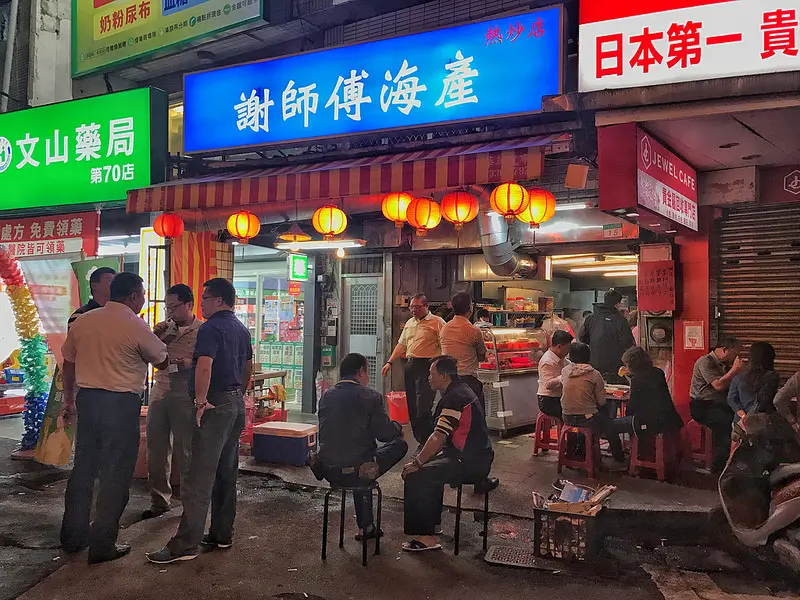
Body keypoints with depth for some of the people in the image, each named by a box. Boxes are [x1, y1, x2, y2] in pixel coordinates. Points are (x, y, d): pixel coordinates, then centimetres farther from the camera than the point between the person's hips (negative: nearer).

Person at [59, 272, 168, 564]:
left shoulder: (82, 321, 6)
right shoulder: (136, 327, -12)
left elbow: (69, 363, 14)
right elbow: (161, 361, 0)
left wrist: (69, 401, 25)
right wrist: (159, 337, 20)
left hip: (87, 398, 6)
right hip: (121, 403, -6)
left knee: (83, 467, 17)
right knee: (115, 474, 3)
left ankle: (73, 536, 28)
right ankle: (102, 545, 9)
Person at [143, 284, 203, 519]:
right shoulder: (163, 328, 12)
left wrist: (188, 363, -20)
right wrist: (155, 337, -2)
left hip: (186, 396, -5)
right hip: (160, 392, 5)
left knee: (186, 451, 3)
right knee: (156, 448, 7)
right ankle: (159, 500, 20)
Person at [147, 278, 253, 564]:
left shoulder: (211, 328, -12)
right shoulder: (241, 329, 15)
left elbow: (204, 366, -25)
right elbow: (248, 368, 23)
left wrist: (201, 401, -24)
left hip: (215, 405, -9)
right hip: (236, 404, 9)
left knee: (199, 477, -8)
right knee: (226, 473, 14)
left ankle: (185, 544, -6)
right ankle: (222, 534, 21)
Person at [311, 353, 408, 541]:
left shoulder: (326, 396, 8)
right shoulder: (370, 396, -9)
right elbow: (385, 434, -8)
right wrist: (397, 427, 16)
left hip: (328, 471, 6)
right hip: (355, 472, -6)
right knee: (400, 445, 14)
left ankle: (366, 527, 40)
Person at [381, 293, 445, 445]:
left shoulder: (437, 322, -3)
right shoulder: (409, 323, 20)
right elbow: (401, 345, 25)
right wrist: (389, 362, 17)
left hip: (427, 366, -7)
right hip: (410, 365, 8)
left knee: (423, 409, -13)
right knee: (412, 408, 8)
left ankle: (428, 443, -4)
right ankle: (421, 442, 16)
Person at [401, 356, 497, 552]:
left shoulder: (454, 397, -18)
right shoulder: (461, 390, 15)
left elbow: (438, 437, -23)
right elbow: (442, 437, 20)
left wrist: (417, 463, -16)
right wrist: (422, 459, 14)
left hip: (470, 463, -11)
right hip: (478, 459, 11)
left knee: (415, 477, -16)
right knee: (429, 468, 23)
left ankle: (425, 537, -11)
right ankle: (430, 525, 28)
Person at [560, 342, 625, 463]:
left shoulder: (565, 371, -2)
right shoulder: (594, 374, -12)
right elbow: (601, 402, -8)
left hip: (567, 419, 5)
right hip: (587, 419, -5)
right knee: (607, 420, 26)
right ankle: (618, 455, 39)